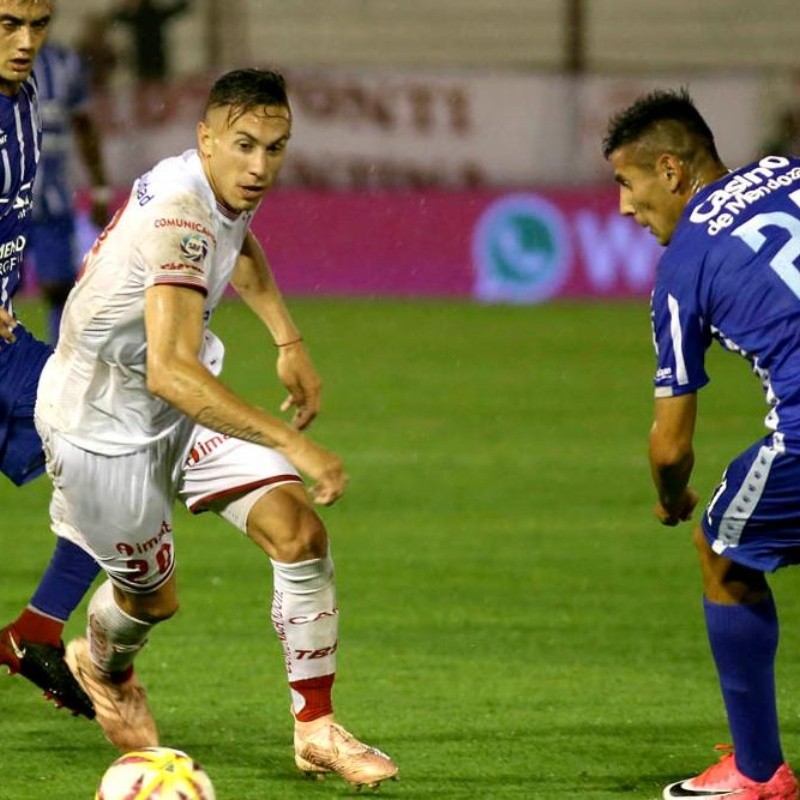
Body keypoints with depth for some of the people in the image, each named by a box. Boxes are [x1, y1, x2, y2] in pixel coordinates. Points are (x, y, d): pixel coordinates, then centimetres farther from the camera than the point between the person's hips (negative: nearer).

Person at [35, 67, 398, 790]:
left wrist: (289, 340, 13)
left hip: (181, 406, 7)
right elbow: (171, 372, -47)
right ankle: (104, 667, 48)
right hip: (102, 423, -7)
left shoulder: (226, 192, -7)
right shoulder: (179, 216, -35)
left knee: (299, 530, -12)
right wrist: (293, 444, -49)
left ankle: (316, 730, -4)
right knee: (153, 596, 10)